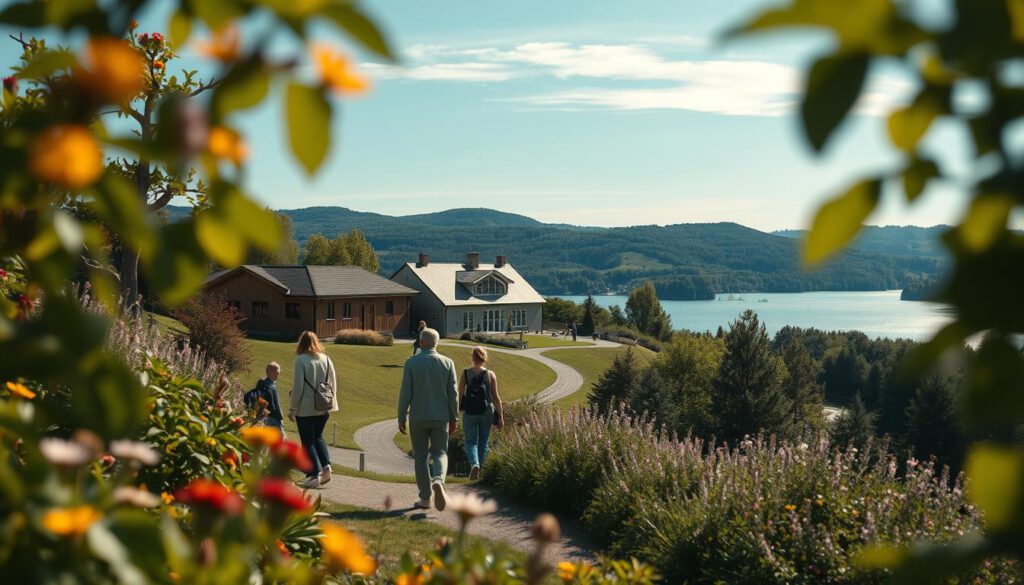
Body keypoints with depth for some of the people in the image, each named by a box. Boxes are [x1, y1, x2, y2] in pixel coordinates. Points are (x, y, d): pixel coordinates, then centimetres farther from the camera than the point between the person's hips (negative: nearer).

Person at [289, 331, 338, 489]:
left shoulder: (301, 360, -11)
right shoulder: (326, 359, 4)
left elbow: (298, 386, -13)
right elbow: (333, 383, 9)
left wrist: (292, 408, -6)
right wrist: (332, 403, 18)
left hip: (305, 409, -5)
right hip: (323, 408, 5)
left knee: (307, 441, 4)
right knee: (318, 436, 21)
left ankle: (314, 474, 1)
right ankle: (326, 465, 4)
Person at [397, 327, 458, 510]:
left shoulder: (411, 363, -6)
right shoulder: (447, 363, -1)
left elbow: (405, 392, -6)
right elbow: (453, 393, 0)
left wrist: (401, 418, 1)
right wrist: (453, 418, 9)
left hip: (418, 417, -1)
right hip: (440, 417, 1)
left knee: (421, 456, 9)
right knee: (440, 453, 9)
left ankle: (425, 497, 9)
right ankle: (438, 481, -21)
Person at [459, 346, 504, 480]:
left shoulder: (465, 373, -3)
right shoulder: (491, 375, 0)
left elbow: (460, 395, -3)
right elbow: (496, 397, 0)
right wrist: (501, 417, 6)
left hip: (469, 412, -1)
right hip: (487, 411, 1)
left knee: (470, 441, 3)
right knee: (483, 441, 15)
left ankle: (474, 464, -21)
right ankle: (480, 466, 19)